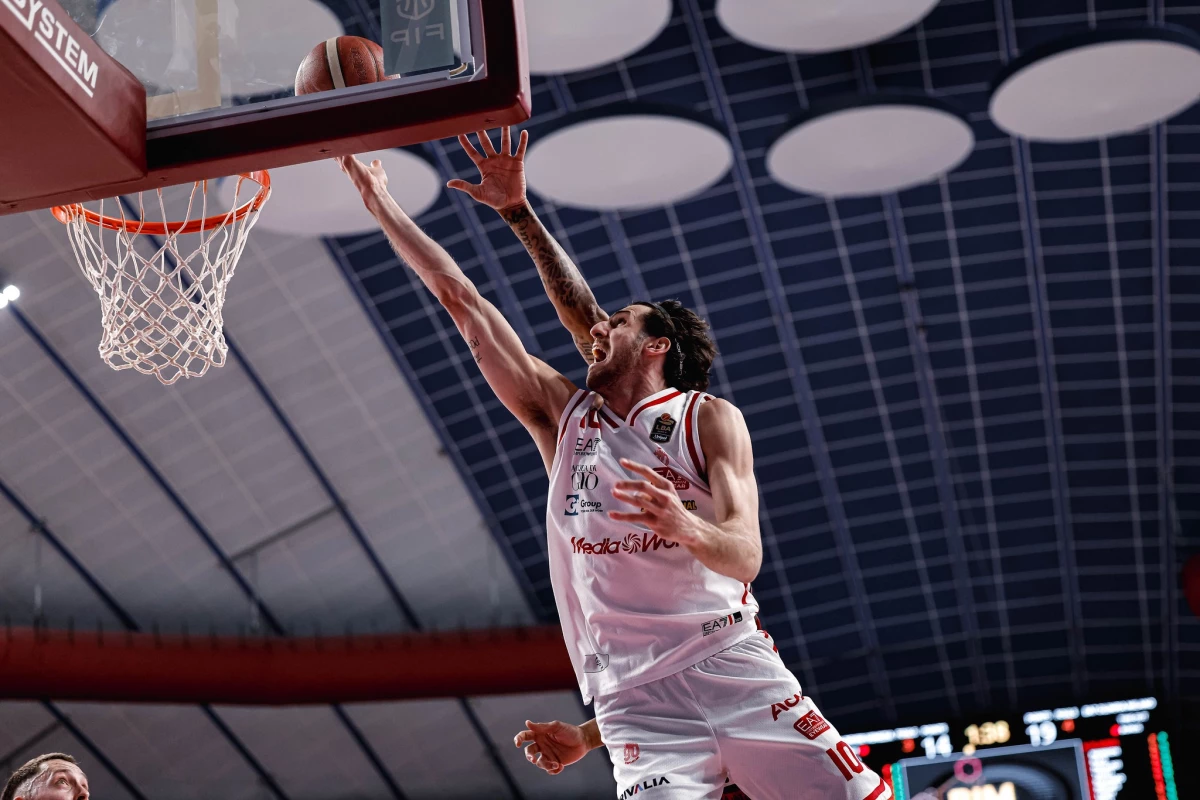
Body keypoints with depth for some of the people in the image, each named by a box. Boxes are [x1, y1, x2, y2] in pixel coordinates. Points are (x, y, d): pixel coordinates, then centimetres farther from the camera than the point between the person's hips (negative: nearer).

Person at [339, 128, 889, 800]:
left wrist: (686, 526, -27)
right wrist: (378, 199, 18)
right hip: (635, 698, 2)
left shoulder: (709, 419, 7)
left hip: (733, 666, -1)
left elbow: (745, 556, -7)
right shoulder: (562, 415, 17)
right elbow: (459, 297, 18)